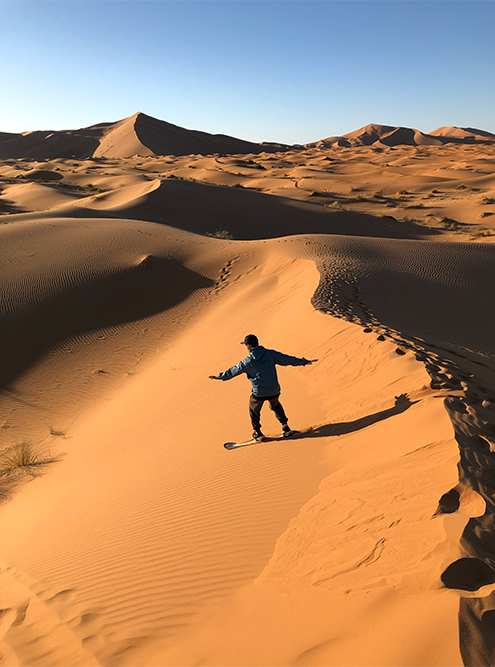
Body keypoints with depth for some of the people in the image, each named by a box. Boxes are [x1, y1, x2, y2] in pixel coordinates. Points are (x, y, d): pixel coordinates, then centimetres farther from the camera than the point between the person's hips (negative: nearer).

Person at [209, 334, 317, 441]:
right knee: (276, 406, 32)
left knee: (254, 410, 24)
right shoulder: (270, 354, -4)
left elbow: (234, 371, 5)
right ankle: (285, 427, 25)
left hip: (259, 393, -3)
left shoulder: (248, 361, -8)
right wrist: (304, 362, 15)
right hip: (274, 390, 3)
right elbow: (287, 359, 3)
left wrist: (220, 377, 21)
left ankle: (258, 433, 30)